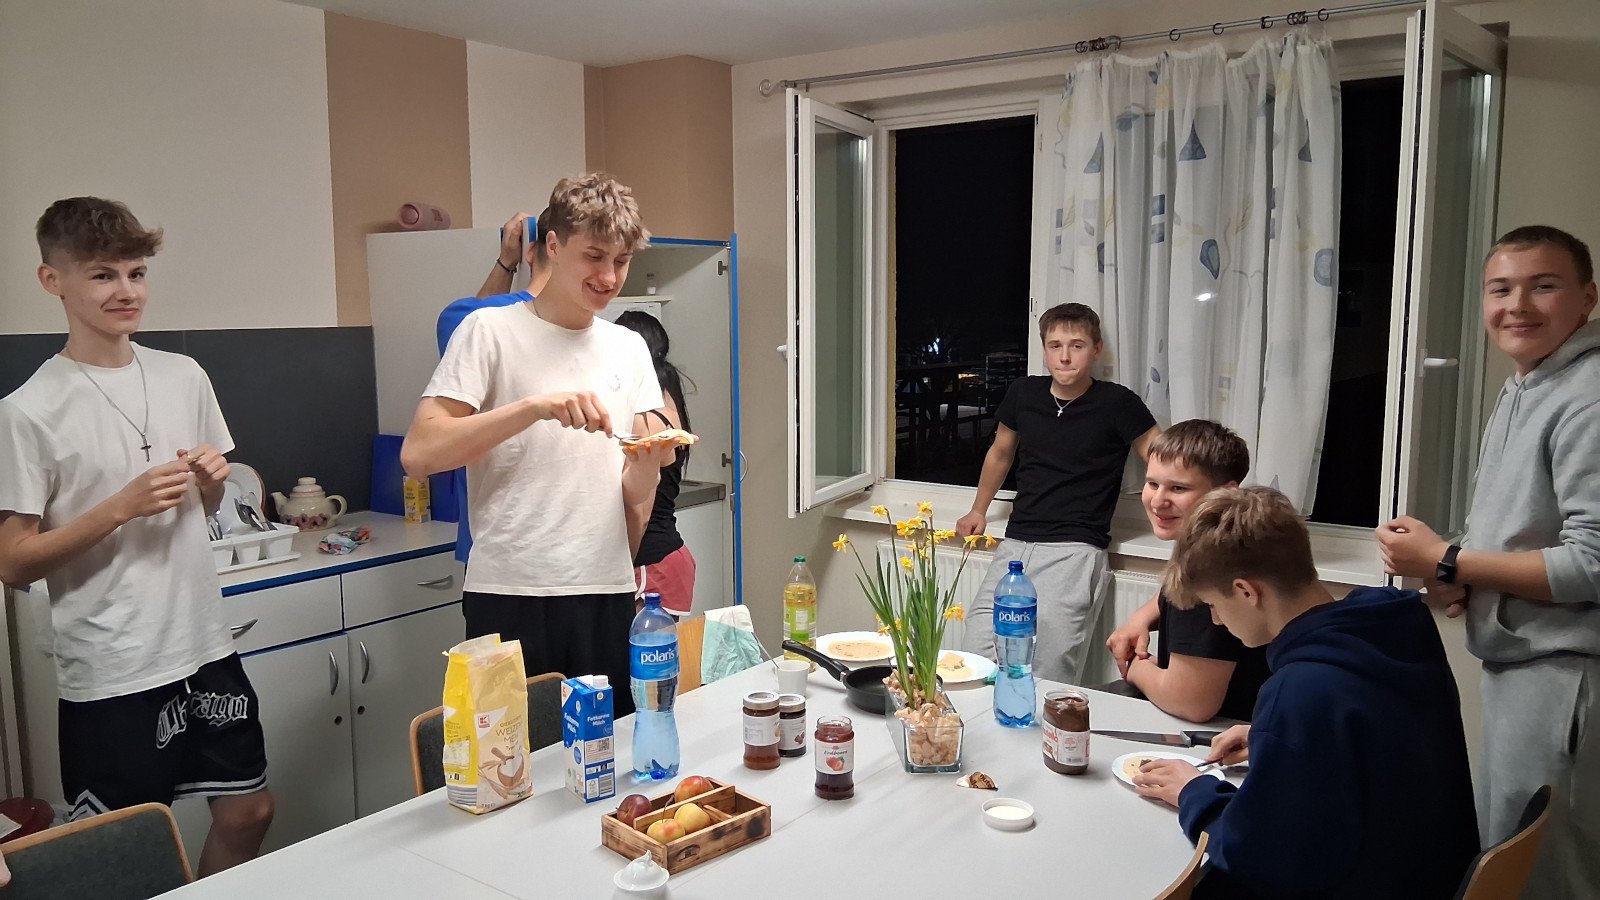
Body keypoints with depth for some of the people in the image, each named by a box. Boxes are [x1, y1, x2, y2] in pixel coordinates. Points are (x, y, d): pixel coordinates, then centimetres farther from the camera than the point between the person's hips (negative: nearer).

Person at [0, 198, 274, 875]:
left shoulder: (184, 376, 5)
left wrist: (211, 478, -5)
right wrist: (122, 506, -21)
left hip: (205, 645, 5)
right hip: (111, 673, -5)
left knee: (248, 813, 15)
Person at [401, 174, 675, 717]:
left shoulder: (629, 348, 12)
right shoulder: (491, 332, -3)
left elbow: (635, 501, 11)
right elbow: (418, 454, -14)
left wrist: (649, 461, -11)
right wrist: (535, 405, -22)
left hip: (607, 594, 4)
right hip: (511, 597, -4)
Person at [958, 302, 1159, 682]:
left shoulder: (1117, 404, -2)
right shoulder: (1024, 393, 11)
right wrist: (978, 511, 36)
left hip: (1074, 551, -4)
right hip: (1014, 544, 4)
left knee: (1047, 683, -16)